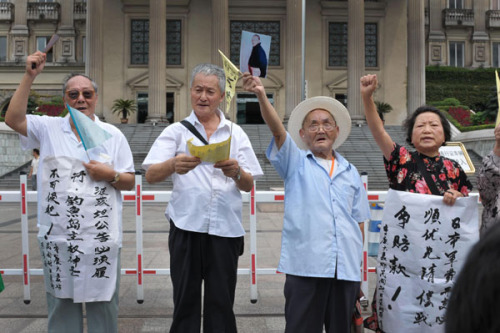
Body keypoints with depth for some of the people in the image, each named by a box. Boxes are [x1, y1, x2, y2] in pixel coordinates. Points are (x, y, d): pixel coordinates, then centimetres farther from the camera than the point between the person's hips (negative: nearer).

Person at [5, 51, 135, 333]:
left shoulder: (113, 135, 5)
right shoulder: (48, 129, 6)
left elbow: (130, 182, 7)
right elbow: (13, 119, -10)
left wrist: (111, 175, -15)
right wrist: (29, 77, -12)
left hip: (101, 238, 0)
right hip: (58, 237, 1)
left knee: (103, 307, 8)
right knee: (62, 306, 12)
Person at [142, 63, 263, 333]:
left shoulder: (236, 134, 12)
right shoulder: (176, 131, 7)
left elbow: (249, 185, 7)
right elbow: (151, 176, -5)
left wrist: (236, 173, -16)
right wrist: (173, 165, -27)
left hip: (226, 228, 1)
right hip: (186, 228, -1)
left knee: (221, 303, 6)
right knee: (185, 301, 4)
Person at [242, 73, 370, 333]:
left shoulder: (350, 172, 17)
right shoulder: (295, 163, 9)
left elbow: (359, 222, 16)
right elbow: (277, 128, -9)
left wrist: (358, 267, 10)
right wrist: (261, 95, -25)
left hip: (345, 269, 3)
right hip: (305, 265, -3)